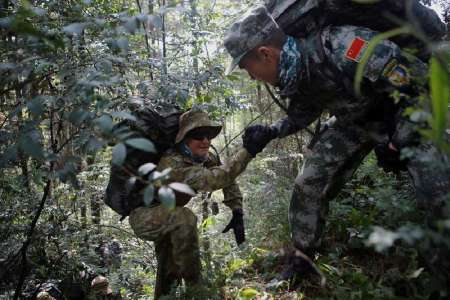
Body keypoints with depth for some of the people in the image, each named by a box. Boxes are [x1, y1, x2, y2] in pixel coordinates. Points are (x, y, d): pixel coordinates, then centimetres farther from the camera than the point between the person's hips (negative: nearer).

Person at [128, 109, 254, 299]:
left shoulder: (207, 158, -12)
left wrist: (237, 214, -12)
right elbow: (216, 179, -49)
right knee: (184, 218, -35)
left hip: (166, 218, 8)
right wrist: (248, 150, -50)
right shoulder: (172, 164, -36)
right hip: (142, 217, -8)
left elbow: (229, 183, -1)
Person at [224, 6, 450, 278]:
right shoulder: (293, 74, -12)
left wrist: (398, 142, -21)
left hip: (408, 113, -6)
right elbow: (303, 116, 10)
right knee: (310, 183, -5)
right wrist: (269, 132, -5)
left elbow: (420, 80, -28)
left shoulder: (342, 47, -37)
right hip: (356, 120, 6)